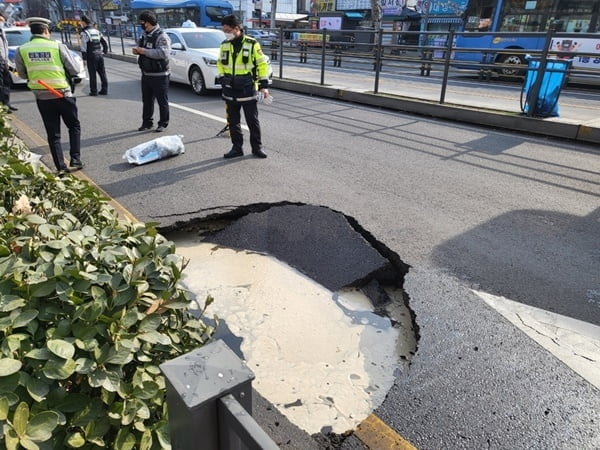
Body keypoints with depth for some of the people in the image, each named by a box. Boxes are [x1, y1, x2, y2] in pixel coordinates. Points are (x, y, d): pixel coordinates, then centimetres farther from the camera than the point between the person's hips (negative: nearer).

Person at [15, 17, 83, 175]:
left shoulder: (21, 50, 0)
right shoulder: (58, 46, -9)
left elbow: (22, 75, 10)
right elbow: (75, 70, -5)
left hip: (42, 97, 2)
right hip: (63, 95, -2)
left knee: (53, 134, 9)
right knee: (74, 127, 16)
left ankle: (60, 167, 7)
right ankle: (75, 160, 8)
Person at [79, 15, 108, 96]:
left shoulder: (84, 33, -8)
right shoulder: (97, 31, 13)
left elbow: (84, 47, -14)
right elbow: (105, 43, 16)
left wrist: (84, 58, -13)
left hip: (91, 56, -6)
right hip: (100, 55, 6)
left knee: (92, 74, -1)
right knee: (102, 73, 8)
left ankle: (94, 91, 2)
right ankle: (104, 90, 11)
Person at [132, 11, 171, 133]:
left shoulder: (161, 36, -12)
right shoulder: (144, 36, 14)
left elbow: (164, 53, -27)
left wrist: (144, 51, -25)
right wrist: (137, 50, 3)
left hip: (159, 75, -8)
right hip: (146, 74, 8)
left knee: (162, 101, 1)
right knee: (147, 100, 13)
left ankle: (163, 123, 11)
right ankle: (147, 122, 23)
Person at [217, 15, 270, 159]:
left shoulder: (252, 44, -6)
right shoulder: (224, 45, 8)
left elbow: (262, 64, -3)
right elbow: (220, 63, 20)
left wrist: (264, 85, -7)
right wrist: (222, 77, 4)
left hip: (247, 89, -4)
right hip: (230, 89, 5)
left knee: (252, 120, 2)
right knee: (233, 121, 8)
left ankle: (257, 147, 15)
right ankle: (236, 148, 18)